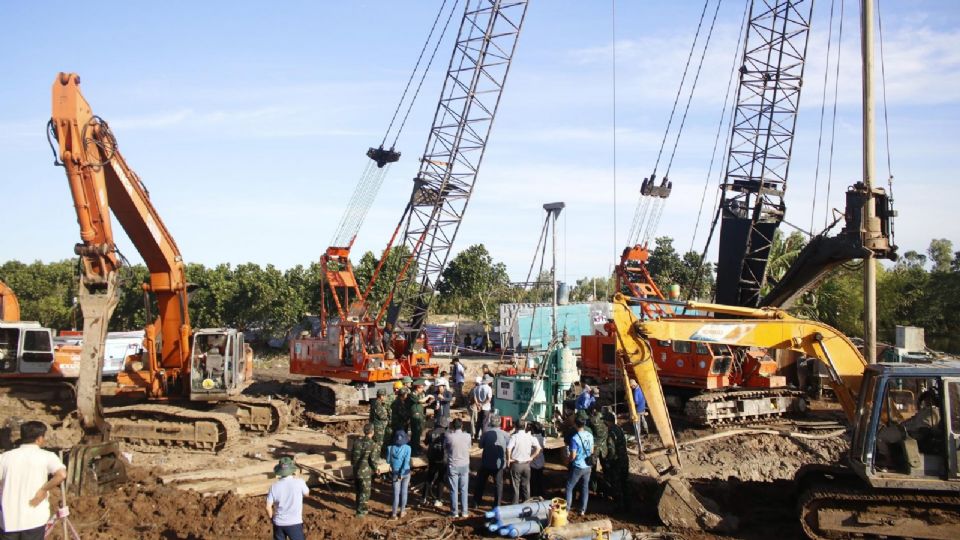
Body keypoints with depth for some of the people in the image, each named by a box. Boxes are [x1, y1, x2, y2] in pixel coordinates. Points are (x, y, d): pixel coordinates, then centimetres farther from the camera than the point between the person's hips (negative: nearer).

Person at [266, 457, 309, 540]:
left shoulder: (274, 486, -7)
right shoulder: (299, 482, -13)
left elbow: (268, 507, -4)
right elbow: (307, 493, 9)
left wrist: (272, 518, 14)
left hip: (278, 523, 3)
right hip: (294, 523, -3)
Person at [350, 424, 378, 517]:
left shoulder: (357, 441, -1)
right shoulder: (371, 444, -19)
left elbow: (352, 455, 7)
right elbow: (373, 459, -18)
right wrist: (375, 468, 1)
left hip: (356, 470, 6)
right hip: (365, 471, -6)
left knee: (358, 490, 21)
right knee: (364, 492, 7)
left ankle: (361, 507, 36)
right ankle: (360, 511, 10)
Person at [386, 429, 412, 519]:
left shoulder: (390, 448, -9)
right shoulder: (407, 448, -11)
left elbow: (388, 460, 0)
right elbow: (406, 461, -15)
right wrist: (401, 474, -13)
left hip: (395, 473, 0)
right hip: (405, 472, 0)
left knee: (396, 493, 5)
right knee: (404, 492, 13)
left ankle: (394, 514, 6)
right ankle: (402, 511, 22)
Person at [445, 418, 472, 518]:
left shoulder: (449, 436, -14)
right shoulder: (467, 436, -9)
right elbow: (469, 448, 5)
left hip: (453, 466, -2)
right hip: (464, 465, 2)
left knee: (454, 490, 7)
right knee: (463, 490, 11)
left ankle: (454, 512, 12)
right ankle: (464, 512, 16)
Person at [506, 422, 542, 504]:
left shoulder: (514, 436, -13)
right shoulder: (530, 437, -1)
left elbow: (508, 448, -27)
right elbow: (539, 448, -4)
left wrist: (508, 459, -13)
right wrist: (531, 457, 3)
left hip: (515, 463, -3)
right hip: (526, 464, 4)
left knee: (515, 486, 6)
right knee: (526, 486, 14)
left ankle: (515, 504, 10)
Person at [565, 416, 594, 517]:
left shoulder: (575, 438, -23)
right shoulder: (590, 435, -3)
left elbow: (573, 456, -20)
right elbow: (592, 451, 9)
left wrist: (567, 460, -1)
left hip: (577, 467, -5)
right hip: (587, 466, 6)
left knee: (569, 487, 9)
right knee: (585, 488, 14)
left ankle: (567, 508, 11)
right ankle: (583, 510, 19)